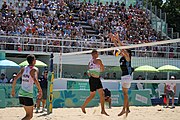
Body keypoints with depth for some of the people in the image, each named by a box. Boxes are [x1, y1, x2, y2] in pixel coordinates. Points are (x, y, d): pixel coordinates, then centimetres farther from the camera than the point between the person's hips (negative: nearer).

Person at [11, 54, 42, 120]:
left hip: (21, 94, 7)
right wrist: (40, 90, -15)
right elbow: (35, 80, -24)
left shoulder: (23, 69, 11)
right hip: (28, 94, -7)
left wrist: (13, 90, 15)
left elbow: (15, 78, 6)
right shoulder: (34, 69, -8)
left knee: (29, 114, 20)